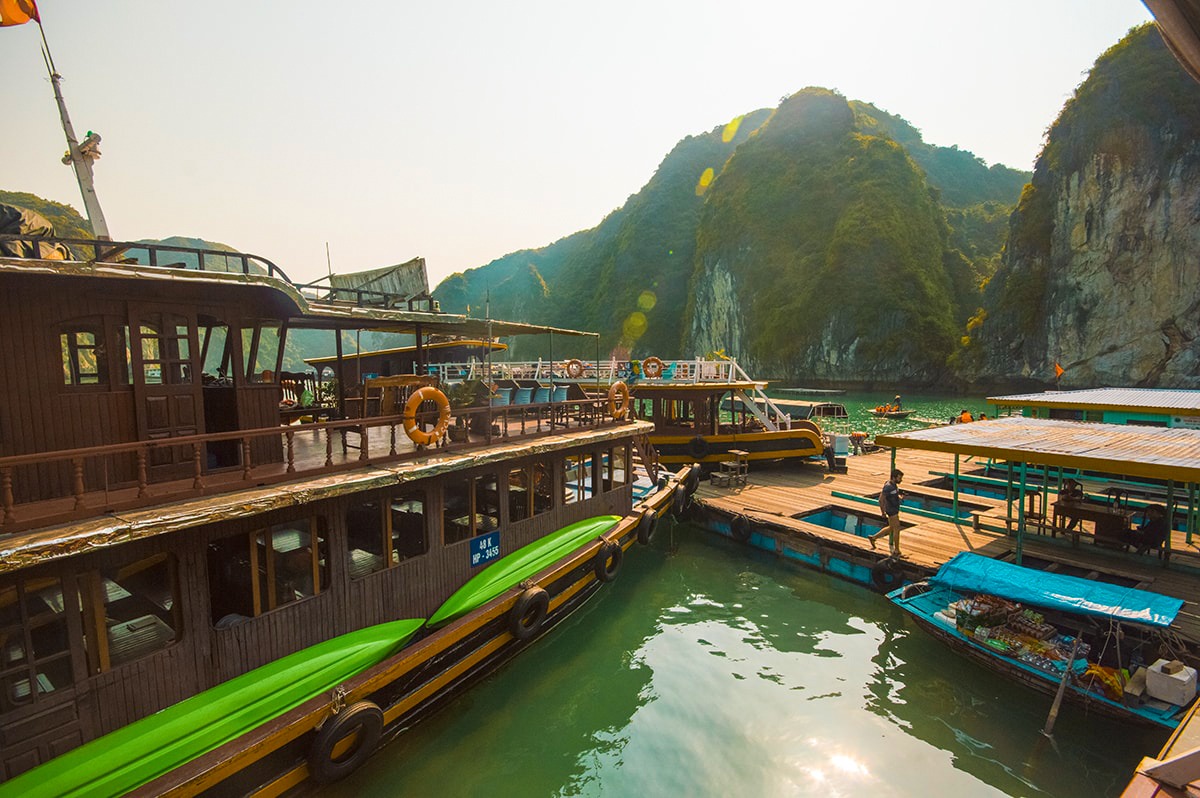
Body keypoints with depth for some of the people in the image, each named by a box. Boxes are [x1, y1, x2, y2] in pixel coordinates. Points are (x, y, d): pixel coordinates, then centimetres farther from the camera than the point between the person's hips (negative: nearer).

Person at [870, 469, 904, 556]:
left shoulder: (894, 485, 4)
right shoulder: (888, 487, -25)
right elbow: (881, 500, -23)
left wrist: (900, 497, 0)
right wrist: (883, 513, -17)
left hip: (895, 510, 9)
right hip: (892, 511, -9)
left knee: (891, 528, 19)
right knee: (896, 529, -1)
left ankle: (873, 537, 31)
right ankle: (896, 551, 10)